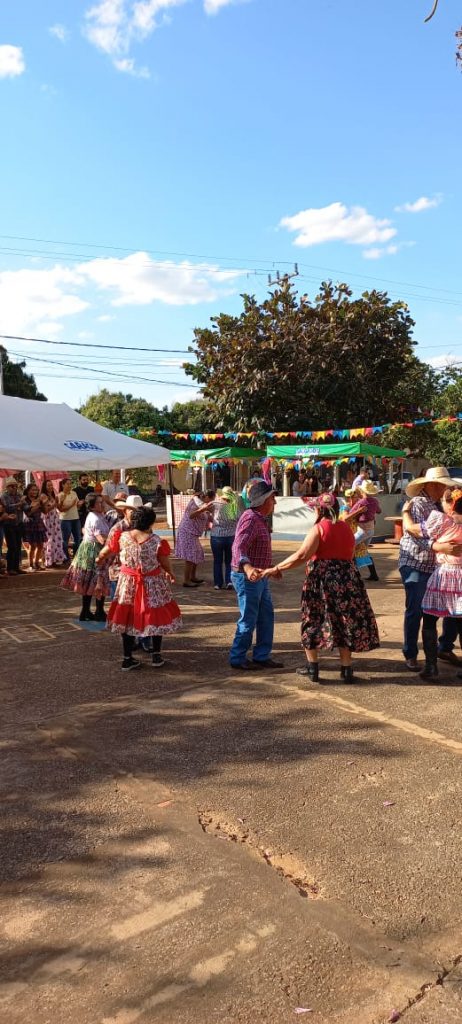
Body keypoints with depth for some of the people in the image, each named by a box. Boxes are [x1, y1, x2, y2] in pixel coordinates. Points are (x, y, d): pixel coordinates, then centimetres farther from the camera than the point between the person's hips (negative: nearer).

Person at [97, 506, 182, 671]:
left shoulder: (121, 538, -9)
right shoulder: (157, 542, -16)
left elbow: (103, 554, 5)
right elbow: (166, 565, -8)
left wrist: (99, 560, 28)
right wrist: (170, 574, 14)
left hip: (128, 584, 2)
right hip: (153, 585, -2)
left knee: (127, 618, 13)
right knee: (156, 617, 15)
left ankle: (127, 659, 18)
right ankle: (156, 656, 21)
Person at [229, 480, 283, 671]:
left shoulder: (260, 519, 12)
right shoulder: (250, 519, -20)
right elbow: (238, 547, -34)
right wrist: (248, 568, -53)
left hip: (259, 576, 10)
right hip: (247, 577, -10)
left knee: (266, 617, 13)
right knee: (248, 620, -1)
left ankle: (262, 657, 23)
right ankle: (238, 659, 12)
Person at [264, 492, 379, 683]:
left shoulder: (318, 528, -8)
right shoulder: (346, 528, 11)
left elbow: (302, 555, -18)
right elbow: (349, 555, 14)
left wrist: (277, 568, -15)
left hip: (321, 580, -5)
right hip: (347, 579, 5)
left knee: (312, 621, 9)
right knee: (344, 622, 10)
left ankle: (312, 668, 13)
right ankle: (346, 670, 11)